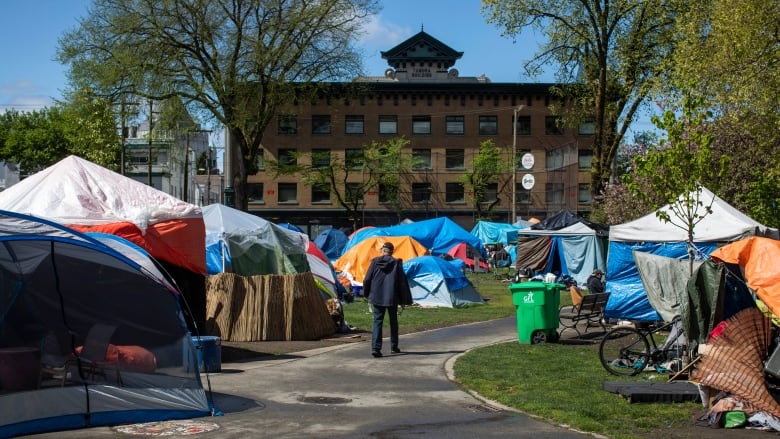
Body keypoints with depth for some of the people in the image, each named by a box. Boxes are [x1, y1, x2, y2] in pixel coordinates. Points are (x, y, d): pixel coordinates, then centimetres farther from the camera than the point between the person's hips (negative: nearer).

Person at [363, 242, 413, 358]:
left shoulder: (375, 262, -2)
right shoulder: (396, 263, -5)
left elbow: (367, 280, 1)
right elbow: (402, 282, -4)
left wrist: (367, 295, 16)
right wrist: (404, 299, 3)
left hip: (377, 297, 0)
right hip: (392, 298, 0)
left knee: (377, 322, 1)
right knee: (393, 322, 16)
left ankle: (375, 347, -14)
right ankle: (394, 347, 24)